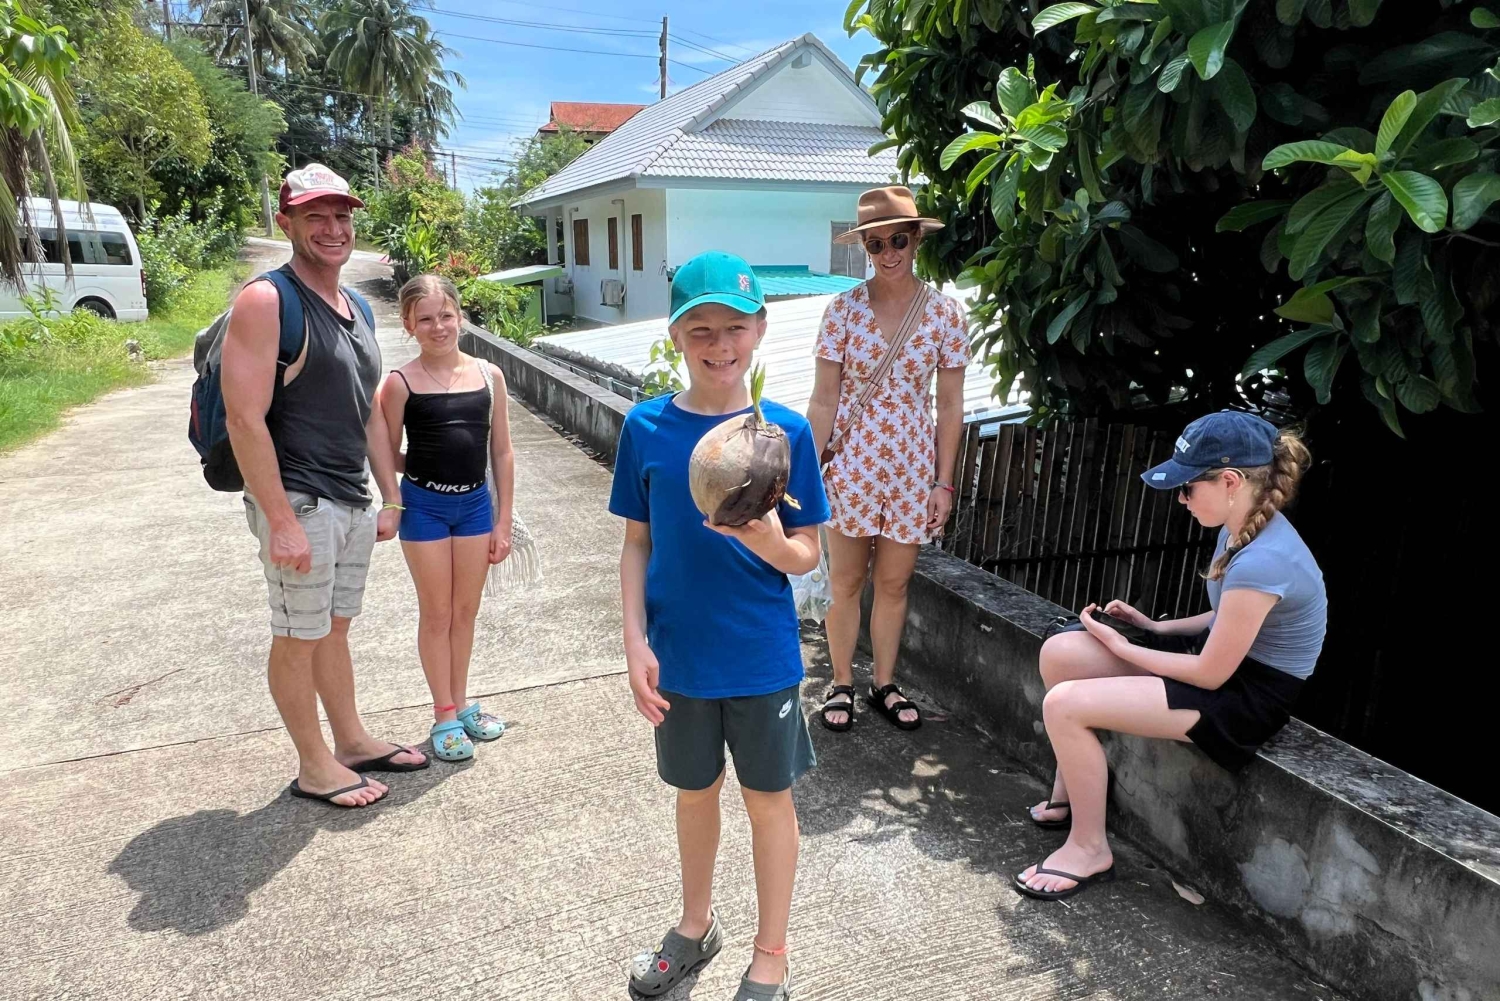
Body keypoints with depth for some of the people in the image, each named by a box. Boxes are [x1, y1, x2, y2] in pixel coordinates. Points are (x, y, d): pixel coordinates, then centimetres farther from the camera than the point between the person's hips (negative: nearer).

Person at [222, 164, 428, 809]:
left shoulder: (357, 310, 13)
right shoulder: (266, 302, -13)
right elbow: (245, 420, -19)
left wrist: (389, 498, 15)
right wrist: (280, 521, -21)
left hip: (354, 503, 8)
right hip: (299, 505, -8)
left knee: (335, 628, 19)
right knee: (298, 638, 6)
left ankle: (352, 742, 33)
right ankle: (315, 767, 21)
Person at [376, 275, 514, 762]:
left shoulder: (488, 375, -1)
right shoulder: (401, 383, -10)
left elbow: (502, 453, 2)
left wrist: (503, 522, 1)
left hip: (475, 504, 3)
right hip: (424, 506, -3)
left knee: (466, 611, 14)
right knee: (436, 613, 8)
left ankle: (461, 703, 31)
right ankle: (444, 716, 22)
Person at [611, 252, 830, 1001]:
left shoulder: (784, 431, -9)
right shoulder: (647, 427, -5)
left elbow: (805, 556, -7)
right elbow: (638, 544, 1)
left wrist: (766, 540, -28)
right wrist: (635, 640, -7)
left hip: (762, 657, -1)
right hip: (679, 656, 2)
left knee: (769, 800, 14)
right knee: (694, 792, 21)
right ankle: (696, 925, 47)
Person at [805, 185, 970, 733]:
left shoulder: (945, 313, -2)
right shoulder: (843, 308, -5)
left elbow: (949, 406, 1)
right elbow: (824, 398, -3)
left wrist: (944, 483, 0)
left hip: (912, 468, 1)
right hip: (851, 465, -1)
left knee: (894, 583, 12)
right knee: (846, 583, 9)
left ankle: (885, 685, 31)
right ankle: (842, 684, 28)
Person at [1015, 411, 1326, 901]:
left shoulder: (1261, 562, -30)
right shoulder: (1244, 528, 0)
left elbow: (1210, 674, -22)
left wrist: (1123, 647, -10)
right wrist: (1156, 626, 3)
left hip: (1248, 698, -10)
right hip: (1226, 658, 10)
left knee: (1064, 705, -22)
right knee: (1059, 653, 0)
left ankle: (1090, 850, 1)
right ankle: (1069, 794, 19)